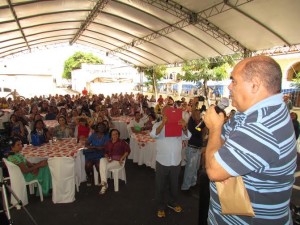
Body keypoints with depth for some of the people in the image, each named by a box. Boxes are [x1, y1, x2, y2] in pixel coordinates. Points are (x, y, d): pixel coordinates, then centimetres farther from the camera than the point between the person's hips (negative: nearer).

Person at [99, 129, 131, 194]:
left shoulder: (122, 142, 0)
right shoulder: (108, 143, 13)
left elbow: (128, 150, -5)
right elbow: (106, 152, 16)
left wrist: (122, 158, -14)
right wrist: (107, 157, -6)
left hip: (118, 160, -4)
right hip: (109, 159, 4)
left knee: (105, 167, -26)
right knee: (102, 160, -30)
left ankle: (104, 184, -8)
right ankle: (104, 183, -30)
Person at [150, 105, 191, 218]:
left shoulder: (178, 124, 1)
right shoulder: (158, 124, -5)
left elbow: (187, 137, -9)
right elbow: (153, 134, -26)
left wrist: (184, 127, -30)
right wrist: (163, 123, -41)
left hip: (176, 161, 3)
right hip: (162, 161, -3)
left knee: (174, 184, 23)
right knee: (160, 186, 13)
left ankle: (172, 202, 45)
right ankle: (160, 207, 33)